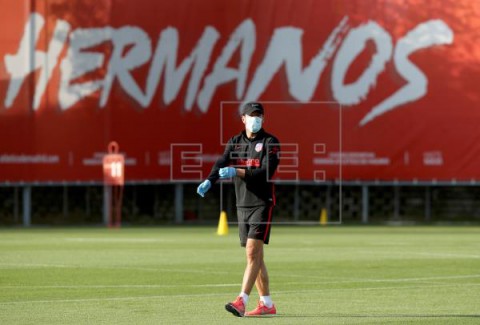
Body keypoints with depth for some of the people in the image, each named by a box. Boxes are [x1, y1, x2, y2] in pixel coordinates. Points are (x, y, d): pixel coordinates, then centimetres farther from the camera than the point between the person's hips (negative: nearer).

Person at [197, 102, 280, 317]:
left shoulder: (270, 142, -5)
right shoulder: (234, 142, 10)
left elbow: (267, 172, -17)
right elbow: (221, 164, -4)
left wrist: (237, 172, -26)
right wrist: (209, 181, -25)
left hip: (262, 204, -6)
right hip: (242, 205, 6)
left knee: (253, 252, -16)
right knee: (255, 257, 9)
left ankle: (241, 301, -24)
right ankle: (266, 304, 17)